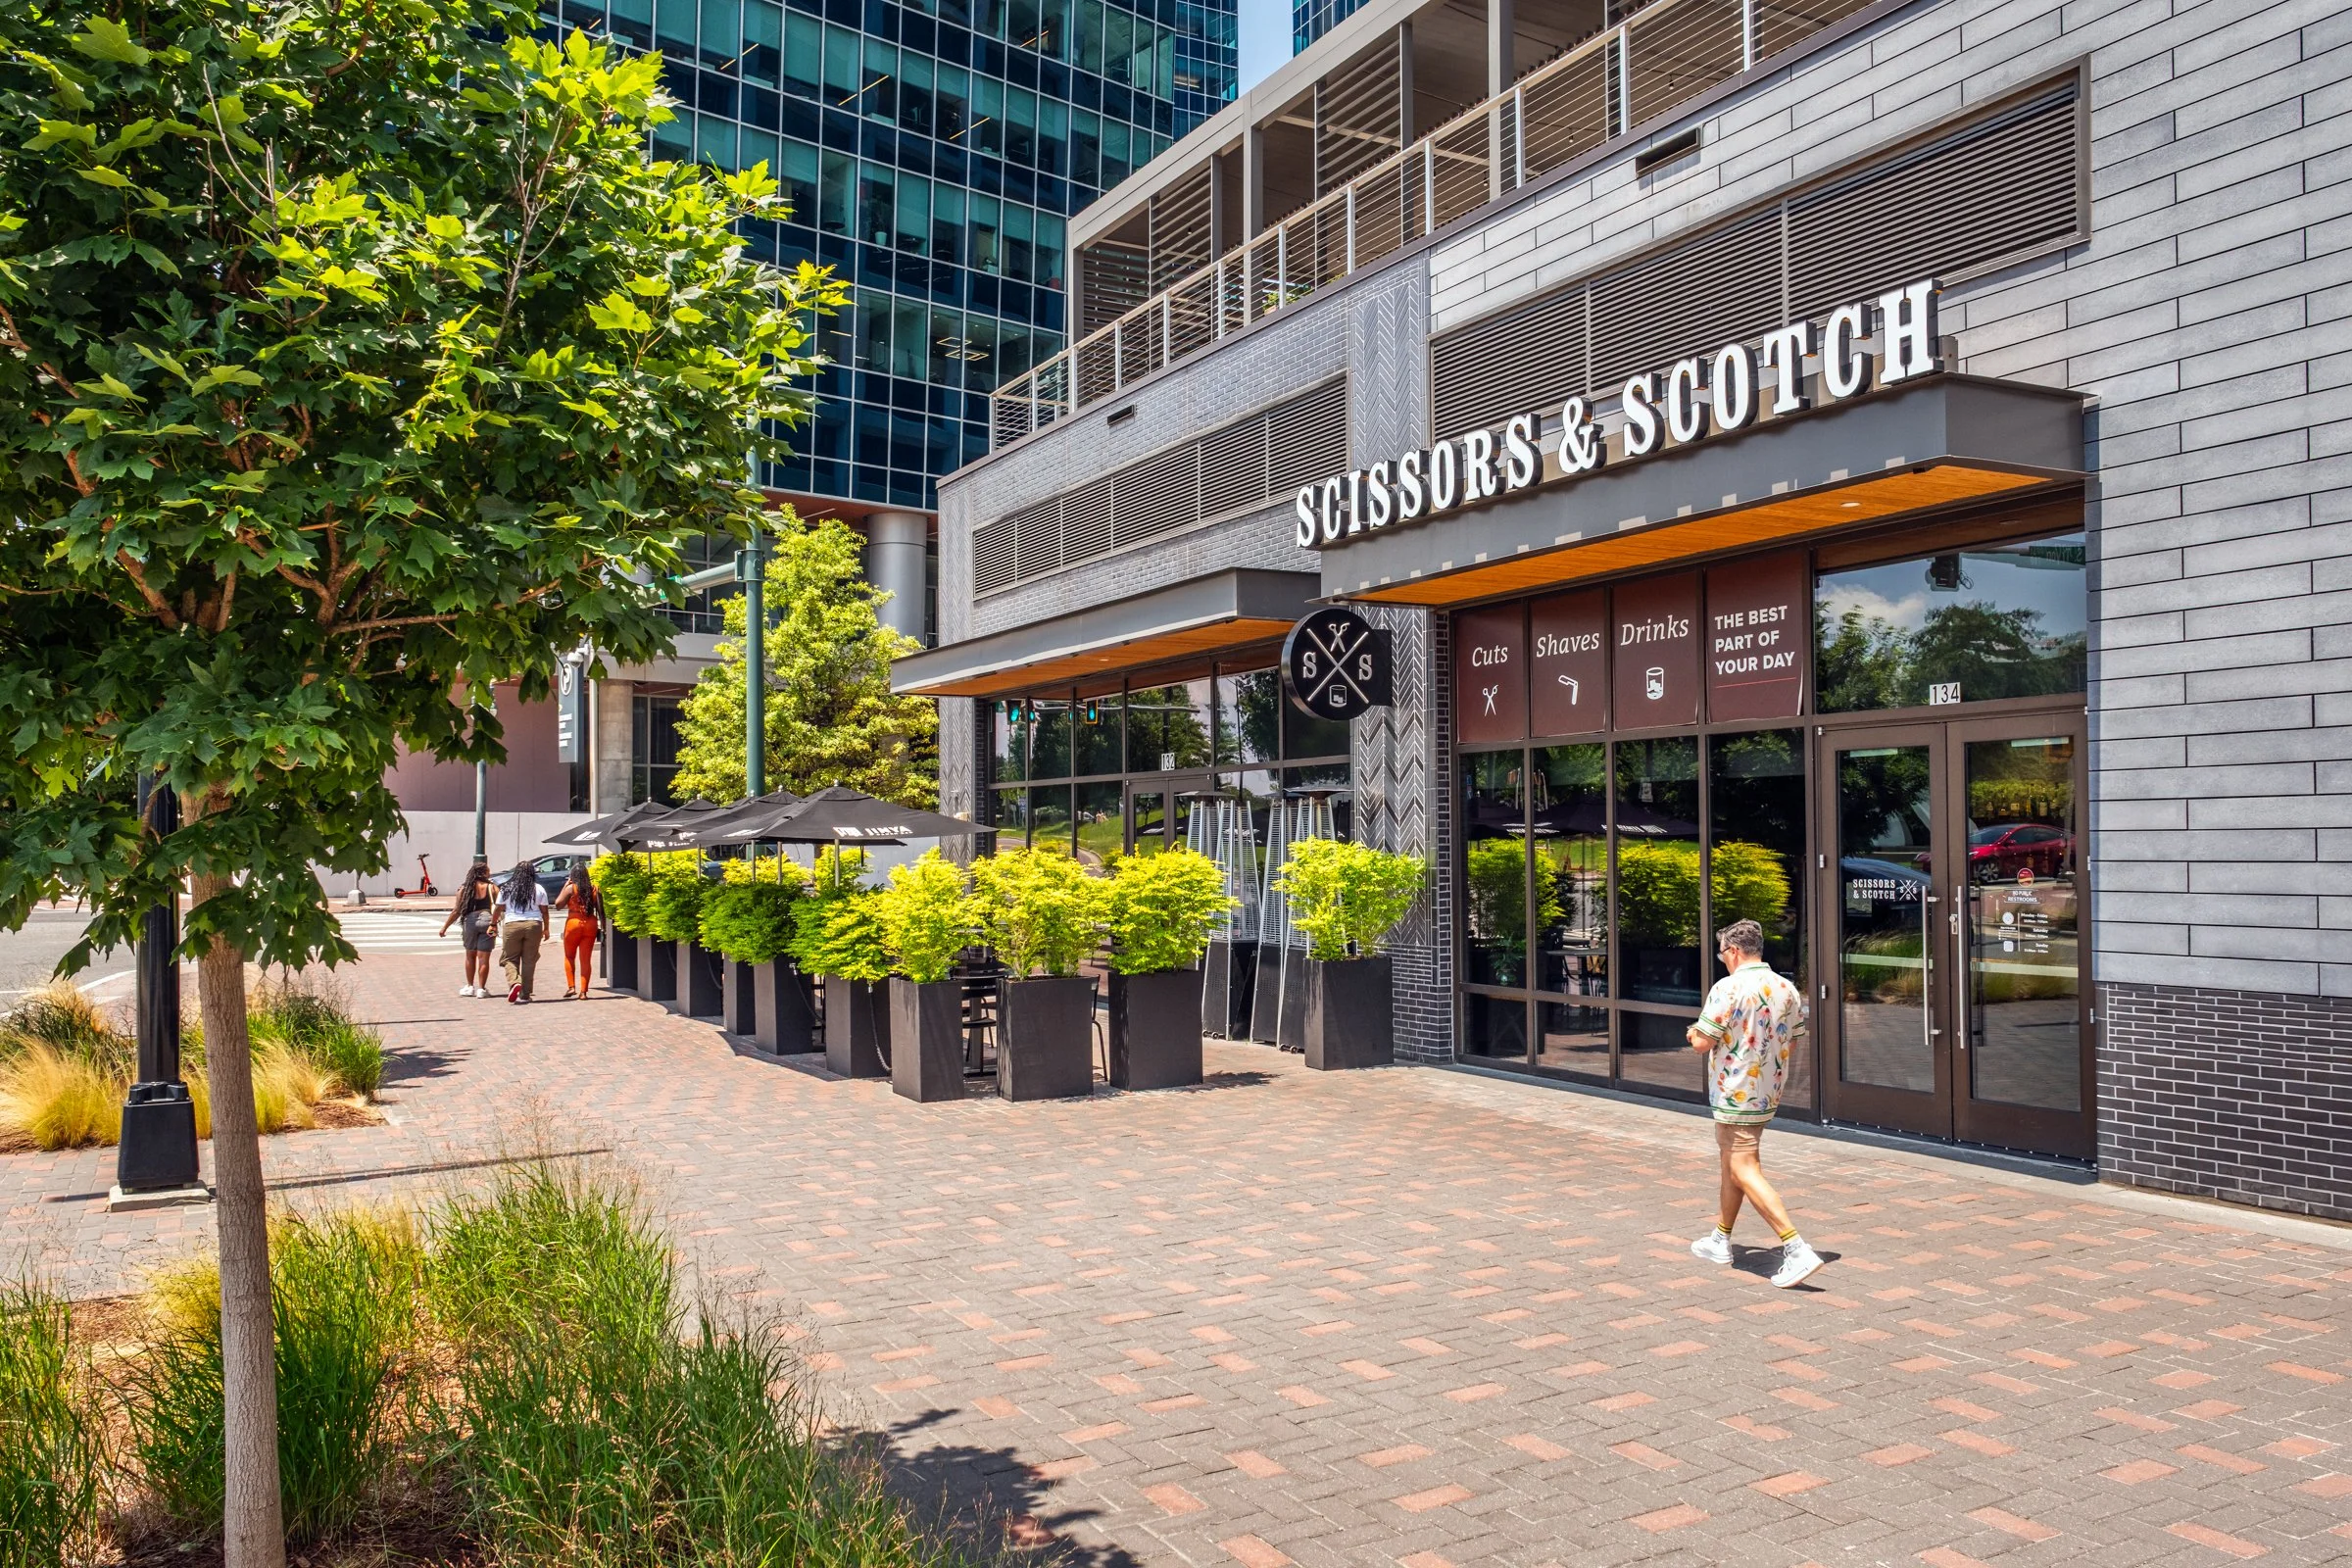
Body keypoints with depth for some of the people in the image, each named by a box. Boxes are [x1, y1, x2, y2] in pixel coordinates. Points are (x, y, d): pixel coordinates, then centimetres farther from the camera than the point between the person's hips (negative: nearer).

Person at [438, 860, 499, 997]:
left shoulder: (464, 888, 5)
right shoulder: (492, 887, 2)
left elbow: (457, 910, 3)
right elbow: (497, 907, -6)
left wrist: (445, 927, 10)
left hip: (470, 921, 1)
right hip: (487, 920, -1)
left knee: (470, 955, 17)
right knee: (483, 957, 2)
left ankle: (470, 987, 23)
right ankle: (481, 988, 4)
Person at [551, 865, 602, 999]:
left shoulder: (571, 888, -4)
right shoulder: (594, 889, 5)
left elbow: (558, 904, -2)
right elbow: (600, 910, 3)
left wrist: (564, 887, 4)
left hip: (574, 923, -2)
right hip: (590, 925, 2)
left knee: (569, 957, 15)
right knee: (585, 959, 5)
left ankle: (571, 987, 3)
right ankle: (583, 992, 2)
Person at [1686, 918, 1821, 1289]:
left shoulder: (1729, 987, -19)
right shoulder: (1787, 989, 4)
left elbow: (1702, 1042, -18)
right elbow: (1791, 1040, 12)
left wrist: (1695, 1034, 4)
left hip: (1736, 1094, -9)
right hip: (1769, 1092, 9)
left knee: (1745, 1172, -7)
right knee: (1730, 1163, 21)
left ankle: (1797, 1250, -16)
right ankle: (1720, 1240, 32)